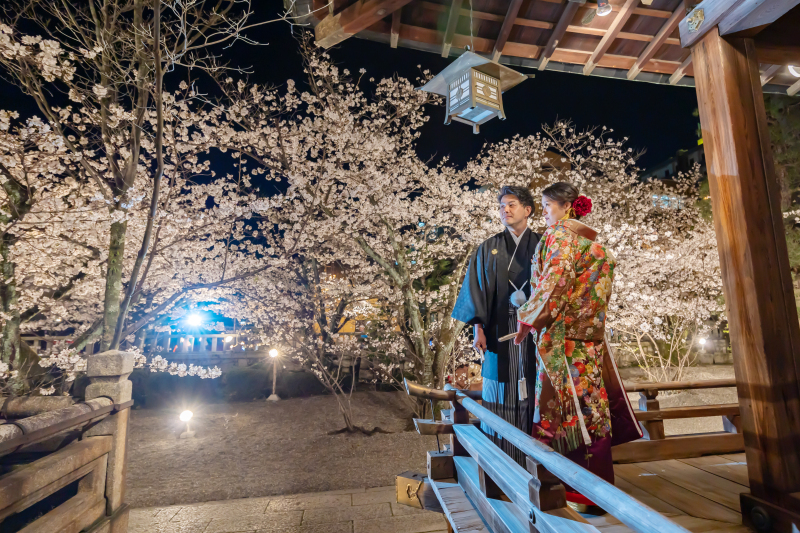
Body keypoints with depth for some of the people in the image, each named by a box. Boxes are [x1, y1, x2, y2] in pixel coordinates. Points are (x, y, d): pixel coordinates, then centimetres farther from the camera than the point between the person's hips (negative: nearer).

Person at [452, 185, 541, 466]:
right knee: (501, 393, 4)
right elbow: (476, 288, 3)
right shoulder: (489, 248, 8)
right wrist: (478, 328, -5)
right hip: (500, 329, 0)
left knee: (534, 390, 2)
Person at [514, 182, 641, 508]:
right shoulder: (591, 241, 17)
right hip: (589, 333, 9)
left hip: (563, 332, -9)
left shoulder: (559, 236, -9)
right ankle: (598, 480, 27)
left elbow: (553, 285, -19)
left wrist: (527, 321, -13)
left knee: (575, 401, -2)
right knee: (588, 400, 14)